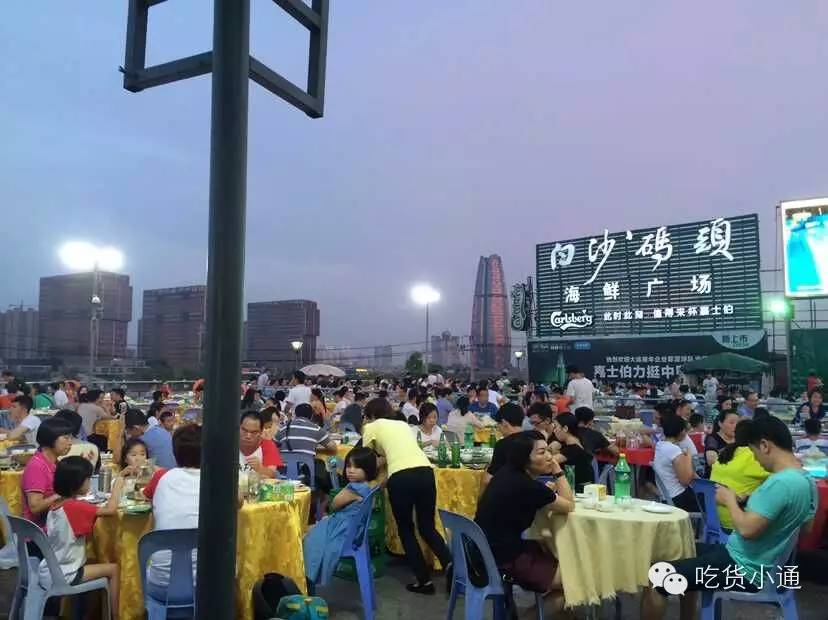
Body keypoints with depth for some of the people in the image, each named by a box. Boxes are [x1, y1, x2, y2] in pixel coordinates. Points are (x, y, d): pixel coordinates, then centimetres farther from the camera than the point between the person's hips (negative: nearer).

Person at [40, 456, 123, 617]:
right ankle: (115, 616, 10)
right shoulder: (74, 507, -21)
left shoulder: (56, 505, 3)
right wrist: (117, 486, -12)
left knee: (93, 564, 29)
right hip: (62, 576, -8)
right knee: (113, 569, 3)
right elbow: (111, 510, -26)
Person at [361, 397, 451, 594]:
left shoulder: (372, 427, 15)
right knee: (427, 527, 19)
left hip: (401, 477, -5)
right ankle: (449, 564, -4)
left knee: (405, 529, 16)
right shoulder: (402, 424, 29)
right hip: (426, 472, 5)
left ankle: (424, 580, 15)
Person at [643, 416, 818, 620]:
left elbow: (747, 530, -30)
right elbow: (806, 527, 18)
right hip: (765, 566, 11)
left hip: (745, 568, -11)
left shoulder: (780, 483, -27)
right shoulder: (808, 481, 4)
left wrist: (730, 500, -12)